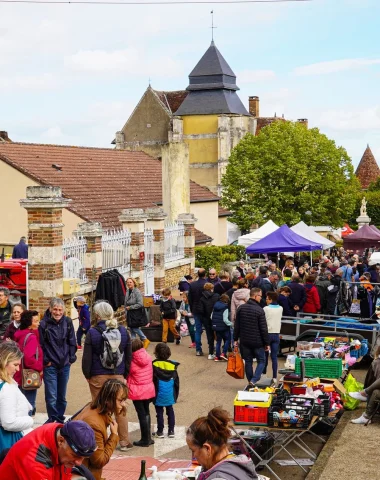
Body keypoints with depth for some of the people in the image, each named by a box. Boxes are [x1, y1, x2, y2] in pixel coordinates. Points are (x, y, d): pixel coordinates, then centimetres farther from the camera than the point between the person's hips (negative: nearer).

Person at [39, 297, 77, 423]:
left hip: (65, 365, 3)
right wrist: (45, 361, -7)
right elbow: (40, 345, -6)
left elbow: (72, 342, 6)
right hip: (50, 366, -3)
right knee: (51, 397, -5)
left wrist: (71, 358, 2)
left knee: (62, 396, 14)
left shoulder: (68, 322, 0)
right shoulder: (44, 324, -9)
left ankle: (60, 419, 27)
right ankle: (52, 421, 8)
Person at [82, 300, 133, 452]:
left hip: (98, 376, -3)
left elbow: (87, 357, -9)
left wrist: (87, 374, 4)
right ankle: (124, 442, 16)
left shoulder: (93, 332, -10)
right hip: (118, 376, 3)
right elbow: (129, 355, 8)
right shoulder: (123, 331, 2)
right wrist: (125, 373, 16)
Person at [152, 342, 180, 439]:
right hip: (170, 394, 4)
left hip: (159, 394, -4)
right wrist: (176, 393, 15)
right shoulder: (172, 365, -3)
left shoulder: (154, 365, -14)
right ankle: (171, 431, 18)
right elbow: (176, 380, 4)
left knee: (159, 412, 7)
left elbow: (152, 380, -11)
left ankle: (160, 432, 13)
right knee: (170, 411, 14)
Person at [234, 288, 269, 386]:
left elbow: (237, 326, 7)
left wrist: (235, 339, 15)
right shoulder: (259, 310, -16)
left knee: (248, 362, 14)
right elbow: (263, 329, -13)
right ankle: (254, 380, -8)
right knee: (261, 361, 9)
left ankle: (250, 382, 19)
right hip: (257, 341, -5)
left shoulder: (241, 308, 1)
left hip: (245, 341, 5)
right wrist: (266, 343, -5)